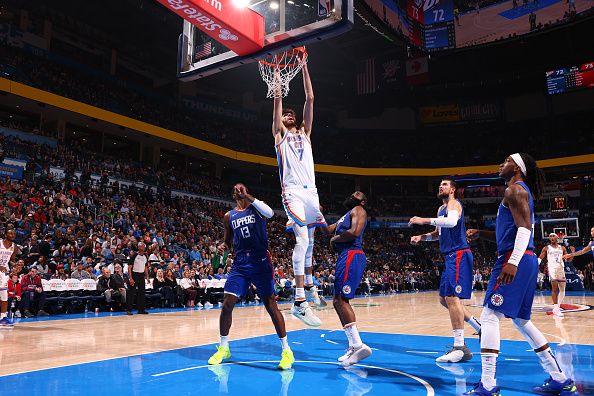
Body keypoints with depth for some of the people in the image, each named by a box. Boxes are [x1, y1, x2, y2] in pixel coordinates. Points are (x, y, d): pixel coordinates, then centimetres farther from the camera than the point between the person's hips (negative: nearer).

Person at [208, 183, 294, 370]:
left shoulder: (256, 208, 3)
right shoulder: (229, 216, 14)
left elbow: (270, 213, -20)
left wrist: (247, 196, -22)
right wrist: (223, 246, -3)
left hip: (260, 261, -4)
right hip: (240, 263, 4)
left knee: (271, 305, -5)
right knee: (227, 304, -3)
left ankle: (286, 349, 5)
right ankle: (223, 348, 16)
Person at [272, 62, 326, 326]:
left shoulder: (304, 132, 24)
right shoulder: (279, 133, 14)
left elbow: (310, 99, 18)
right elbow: (278, 100, 7)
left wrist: (303, 66, 16)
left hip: (310, 191, 6)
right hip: (292, 192, -5)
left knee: (308, 241, 15)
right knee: (302, 239, -20)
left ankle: (309, 286, 34)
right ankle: (299, 302, -22)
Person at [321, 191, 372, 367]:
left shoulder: (358, 210, 1)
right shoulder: (346, 215, 30)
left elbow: (354, 232, -17)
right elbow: (328, 230, 28)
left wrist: (335, 239, -4)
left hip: (352, 255, -10)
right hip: (346, 256, 10)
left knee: (340, 300, -16)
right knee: (338, 301, 10)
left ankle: (358, 345, -19)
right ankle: (353, 346, 13)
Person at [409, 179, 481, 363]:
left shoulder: (453, 204, -8)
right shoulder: (441, 209, 21)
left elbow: (452, 221, -30)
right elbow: (439, 233, 28)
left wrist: (425, 220, -30)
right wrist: (422, 237, 11)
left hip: (458, 255, -10)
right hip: (451, 257, 10)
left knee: (451, 297, -15)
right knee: (444, 298, 12)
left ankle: (460, 348, -12)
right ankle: (479, 327, 23)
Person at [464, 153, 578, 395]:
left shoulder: (515, 190, -7)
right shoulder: (522, 192, 24)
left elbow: (525, 227, -20)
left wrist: (512, 262, -29)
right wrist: (480, 234, 20)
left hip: (516, 260, -10)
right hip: (526, 262, 10)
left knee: (489, 317, -10)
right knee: (520, 320, 17)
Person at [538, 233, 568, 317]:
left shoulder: (562, 248, 14)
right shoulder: (546, 248, 6)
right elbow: (540, 258, 2)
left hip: (561, 269, 4)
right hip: (552, 268, -4)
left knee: (562, 289, 6)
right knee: (555, 288, -15)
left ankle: (558, 306, 23)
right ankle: (556, 308, -17)